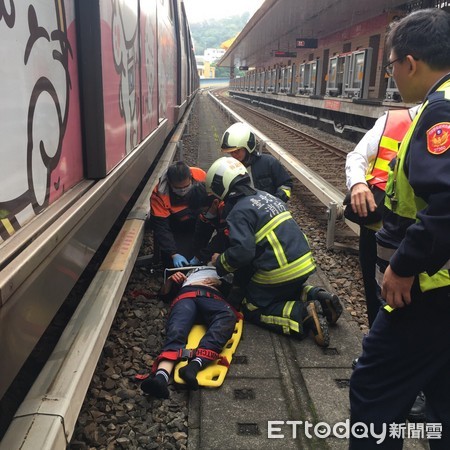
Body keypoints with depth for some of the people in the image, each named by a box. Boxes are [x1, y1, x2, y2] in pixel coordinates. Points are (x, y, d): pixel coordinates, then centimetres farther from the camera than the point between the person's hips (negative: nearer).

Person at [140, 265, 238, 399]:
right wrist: (170, 279, 14)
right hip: (186, 294, 1)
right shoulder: (188, 270, 44)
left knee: (228, 315, -38)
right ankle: (161, 376, -58)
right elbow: (164, 294, 34)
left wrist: (219, 282, 8)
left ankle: (194, 365, -58)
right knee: (176, 332, -32)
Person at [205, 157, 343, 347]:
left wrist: (220, 263, -3)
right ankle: (317, 297, 8)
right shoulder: (265, 195, 13)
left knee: (252, 309, 10)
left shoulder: (239, 212, -14)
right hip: (304, 263, 9)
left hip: (280, 272, -9)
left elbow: (242, 251, -24)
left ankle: (303, 314, -10)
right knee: (288, 291, 36)